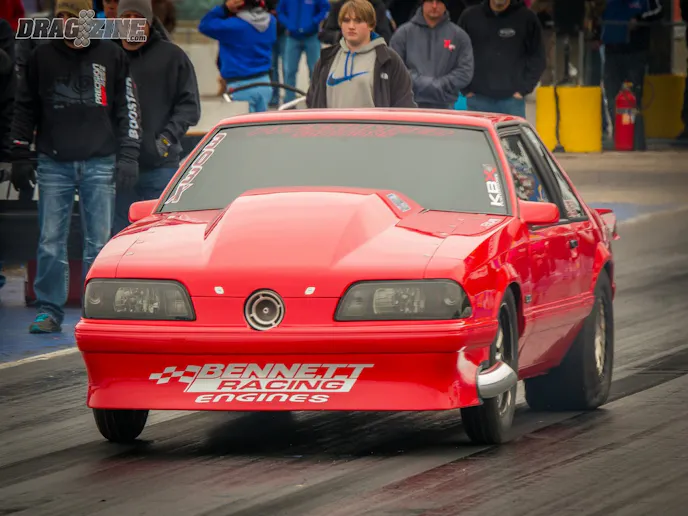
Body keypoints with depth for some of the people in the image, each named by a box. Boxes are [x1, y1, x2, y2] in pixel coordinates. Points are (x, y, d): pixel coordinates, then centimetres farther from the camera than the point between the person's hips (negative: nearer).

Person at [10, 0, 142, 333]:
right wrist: (19, 157, 7)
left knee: (99, 243, -1)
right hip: (54, 164, 1)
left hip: (100, 163, -1)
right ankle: (49, 310, 4)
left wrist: (128, 156, 0)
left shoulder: (111, 56, 4)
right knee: (50, 242, -1)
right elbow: (24, 109, 12)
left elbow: (128, 109, 7)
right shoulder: (41, 58, 7)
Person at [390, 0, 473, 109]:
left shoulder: (459, 36, 7)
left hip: (444, 109, 0)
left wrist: (439, 85, -12)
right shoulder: (404, 33, 7)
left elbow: (465, 71, 0)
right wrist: (418, 82, -13)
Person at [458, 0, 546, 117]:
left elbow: (537, 59, 4)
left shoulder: (527, 18, 1)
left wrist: (523, 89, -4)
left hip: (512, 100, -1)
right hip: (477, 100, 1)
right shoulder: (470, 16, 5)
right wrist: (466, 89, 3)